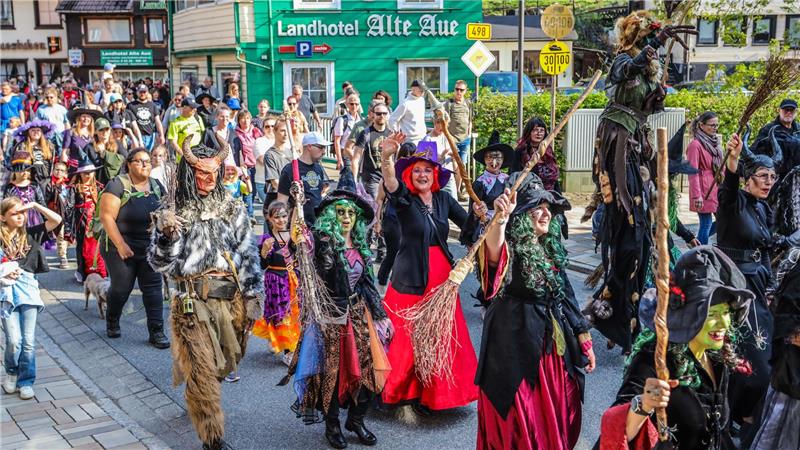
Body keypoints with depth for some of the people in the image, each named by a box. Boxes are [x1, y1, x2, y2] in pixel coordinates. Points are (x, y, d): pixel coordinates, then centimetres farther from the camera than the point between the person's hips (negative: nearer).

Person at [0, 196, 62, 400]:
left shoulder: (31, 234, 7)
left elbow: (56, 220, 2)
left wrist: (35, 205, -2)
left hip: (28, 289, 2)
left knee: (29, 341, 1)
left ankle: (26, 382, 13)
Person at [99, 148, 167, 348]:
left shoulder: (157, 187, 6)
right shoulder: (117, 185, -11)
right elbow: (107, 217, -16)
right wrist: (121, 245, -20)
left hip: (150, 249, 5)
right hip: (121, 248, -4)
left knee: (153, 288, 1)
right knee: (121, 288, 4)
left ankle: (156, 332, 6)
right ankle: (112, 322, 33)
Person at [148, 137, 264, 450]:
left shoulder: (233, 209, 6)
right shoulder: (172, 214, 0)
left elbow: (248, 254, 6)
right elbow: (160, 264, -3)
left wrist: (254, 295, 0)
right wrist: (165, 235, -22)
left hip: (232, 299, 3)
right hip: (193, 303, -3)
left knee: (223, 365, 19)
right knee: (202, 373, -5)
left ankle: (200, 403, 49)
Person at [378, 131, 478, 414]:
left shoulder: (443, 199, 7)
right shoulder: (405, 201, -6)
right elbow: (391, 185, -28)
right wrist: (386, 157, -47)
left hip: (442, 278, 4)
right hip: (412, 280, -4)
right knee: (411, 337, 1)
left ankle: (438, 392, 26)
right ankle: (405, 390, 21)